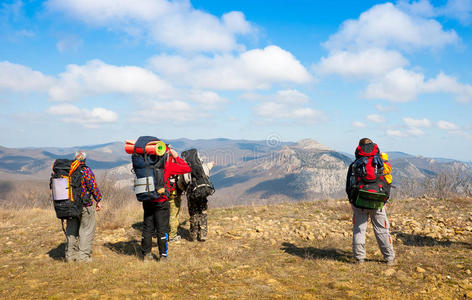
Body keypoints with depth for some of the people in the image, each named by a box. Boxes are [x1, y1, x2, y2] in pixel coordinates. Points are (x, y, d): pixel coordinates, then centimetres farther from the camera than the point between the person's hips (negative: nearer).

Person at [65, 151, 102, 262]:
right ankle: (83, 256, 2)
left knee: (71, 230, 16)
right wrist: (98, 200, -2)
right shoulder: (86, 171, -13)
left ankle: (70, 254, 21)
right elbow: (93, 187, -14)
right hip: (85, 205, -5)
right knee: (86, 230, 4)